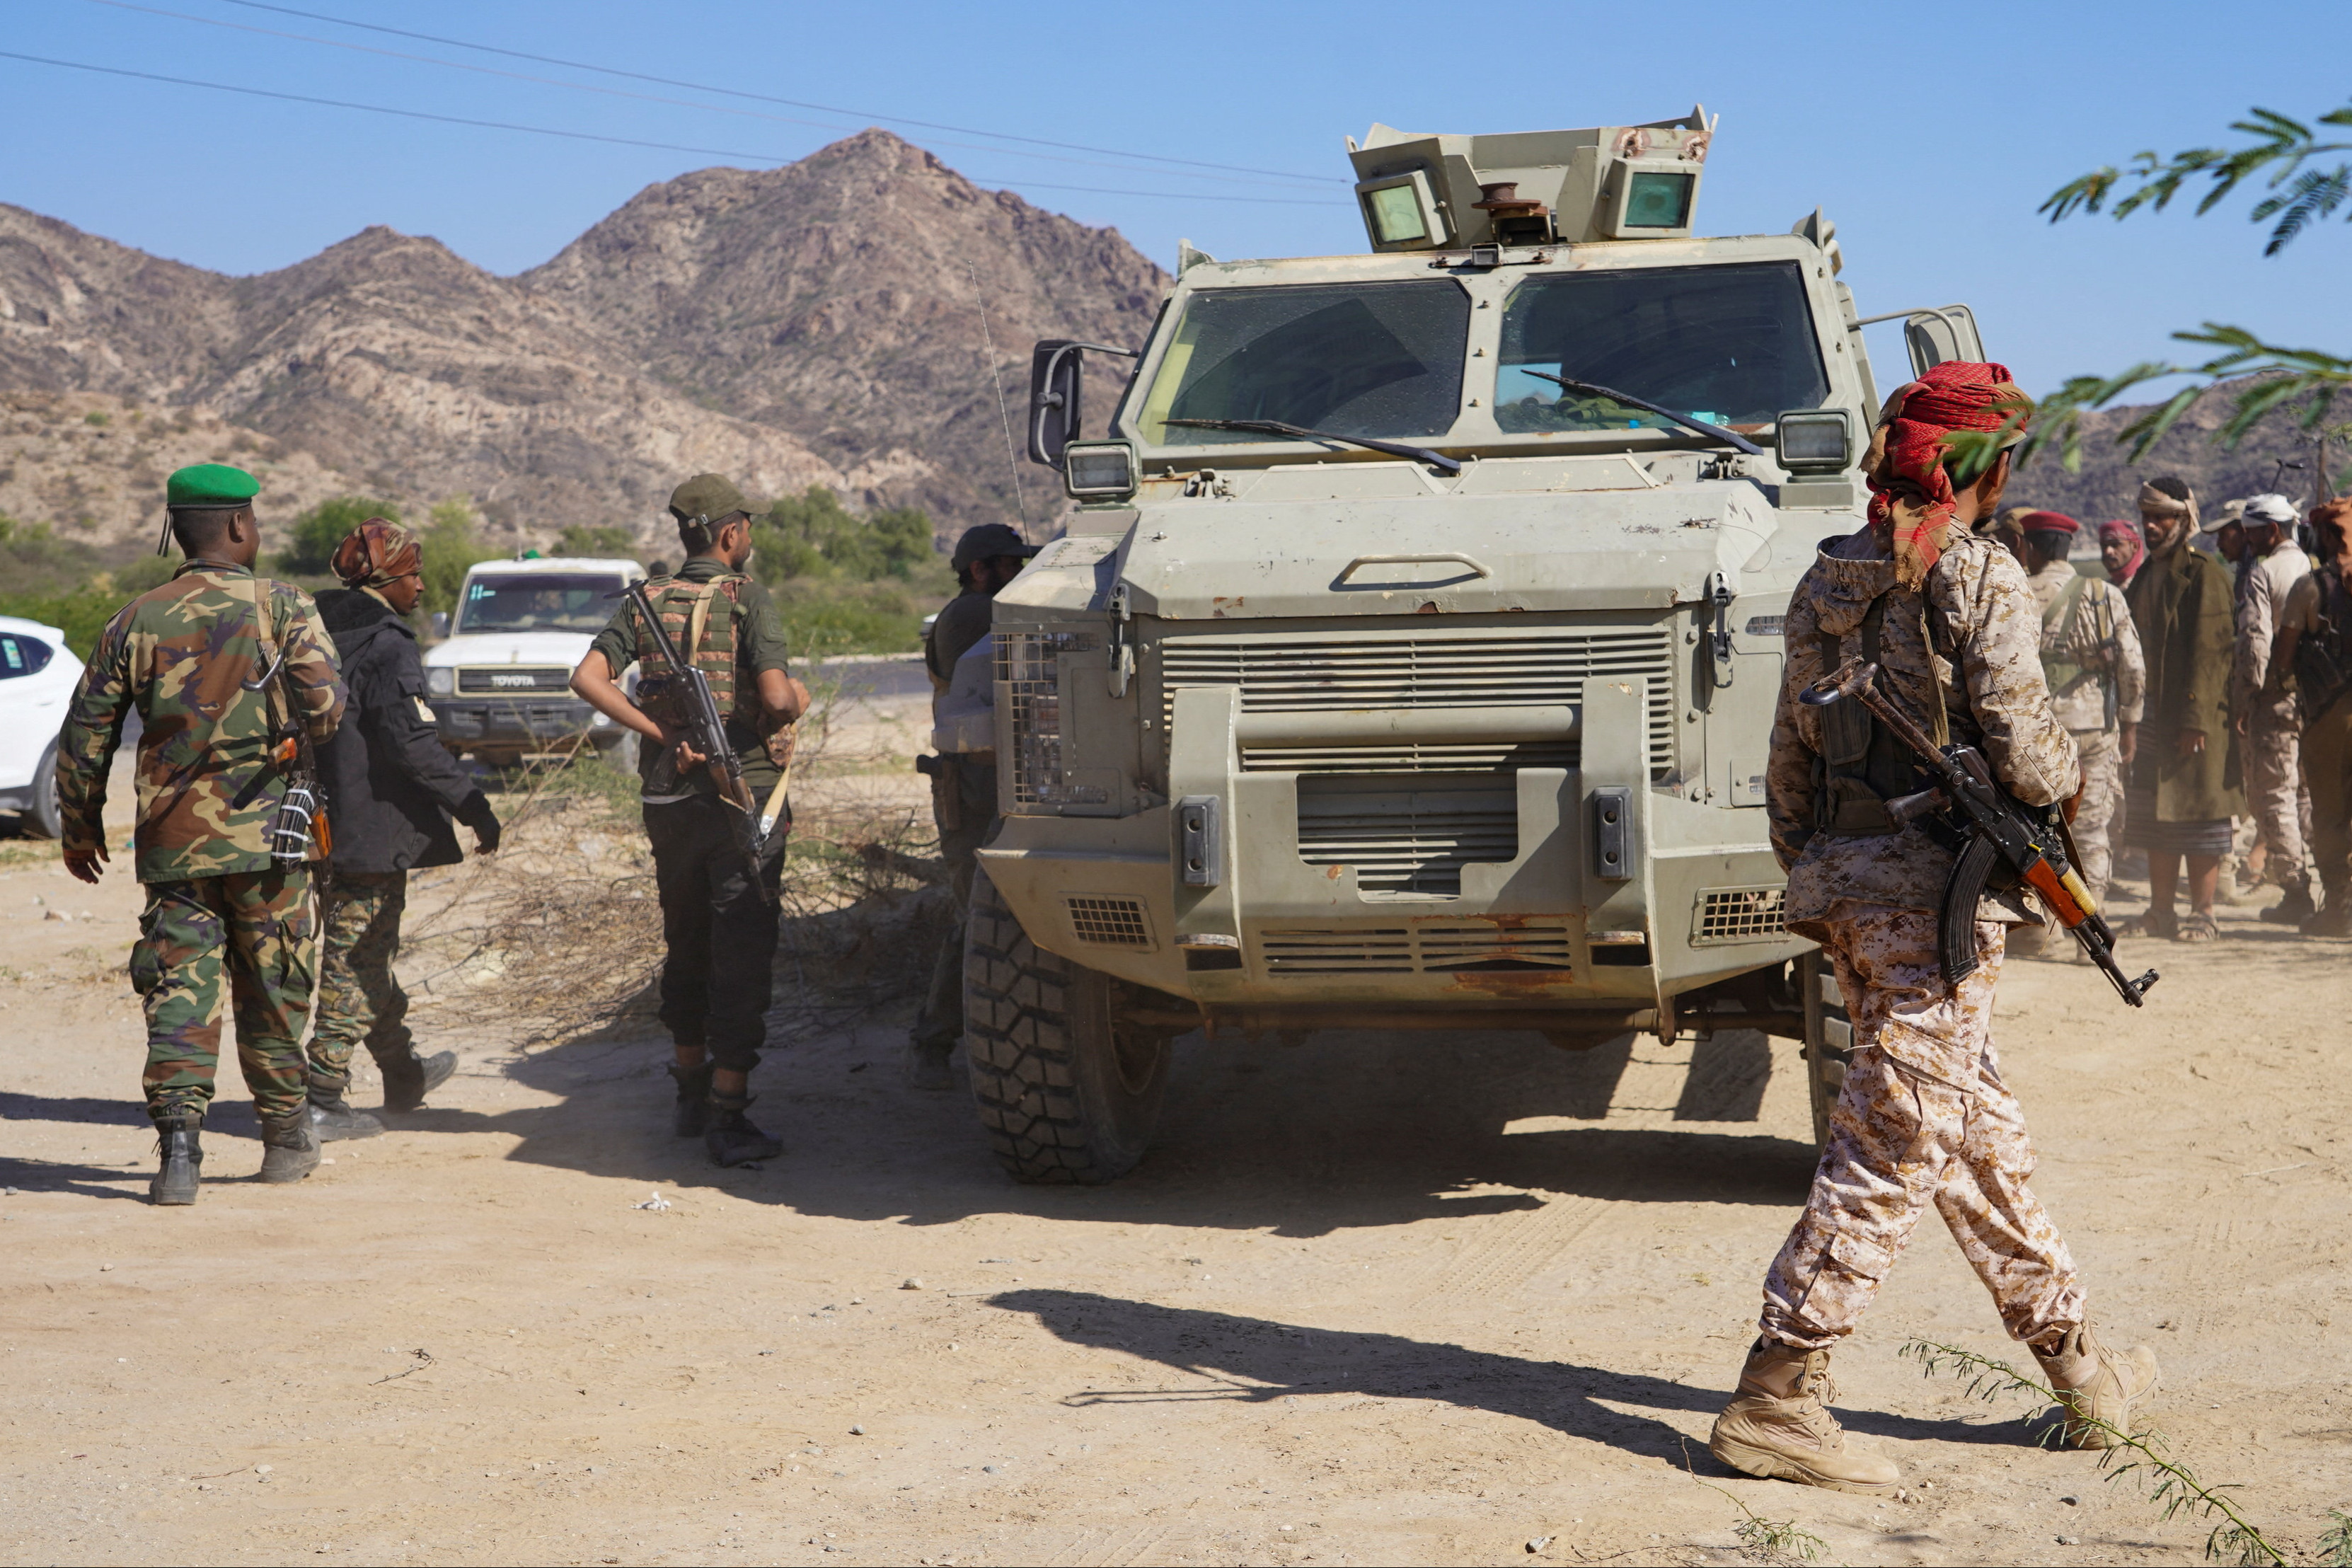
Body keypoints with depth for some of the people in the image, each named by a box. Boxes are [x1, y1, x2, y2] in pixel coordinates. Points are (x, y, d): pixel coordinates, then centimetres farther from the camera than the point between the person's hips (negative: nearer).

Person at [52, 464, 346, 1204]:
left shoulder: (137, 621, 3)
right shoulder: (283, 608, -5)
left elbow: (85, 731, 6)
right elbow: (324, 709, -13)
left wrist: (80, 824, 19)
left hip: (172, 838, 2)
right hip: (265, 835, -2)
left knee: (180, 988, 2)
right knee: (271, 989, 11)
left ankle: (179, 1139, -14)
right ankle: (286, 1137, 22)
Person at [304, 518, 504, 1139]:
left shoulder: (320, 635, 10)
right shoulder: (388, 646, -16)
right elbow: (413, 743, -24)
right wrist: (475, 807, -19)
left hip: (326, 827, 9)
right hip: (372, 830, -9)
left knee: (365, 953, 21)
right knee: (356, 965, -2)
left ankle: (404, 1074, 37)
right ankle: (321, 1101, -3)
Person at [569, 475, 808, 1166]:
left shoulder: (646, 602, 6)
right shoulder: (748, 601, -10)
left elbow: (588, 678, -7)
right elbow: (777, 700, -21)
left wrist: (660, 733, -6)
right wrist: (799, 698, 1)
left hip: (668, 799, 6)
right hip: (744, 797, -5)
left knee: (685, 949, 19)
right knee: (742, 957, -2)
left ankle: (690, 1095, 30)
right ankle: (727, 1117, -5)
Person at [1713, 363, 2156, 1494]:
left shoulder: (1824, 583, 10)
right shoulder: (1980, 580, -11)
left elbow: (1789, 764, 13)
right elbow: (2020, 749, -16)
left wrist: (1808, 879, 21)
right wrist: (2069, 774, 6)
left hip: (1840, 882, 8)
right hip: (1934, 889, -8)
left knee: (1981, 1136, 16)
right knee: (1892, 1149, -4)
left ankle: (2081, 1370, 27)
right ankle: (1775, 1399, -4)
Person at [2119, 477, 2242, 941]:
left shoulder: (2204, 575, -10)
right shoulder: (2146, 576, 16)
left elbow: (2209, 652, -15)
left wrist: (2196, 720, -20)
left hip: (2193, 717, -8)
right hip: (2150, 713, 8)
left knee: (2197, 814, -3)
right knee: (2153, 817, 10)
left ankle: (2202, 915, 3)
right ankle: (2160, 913, 16)